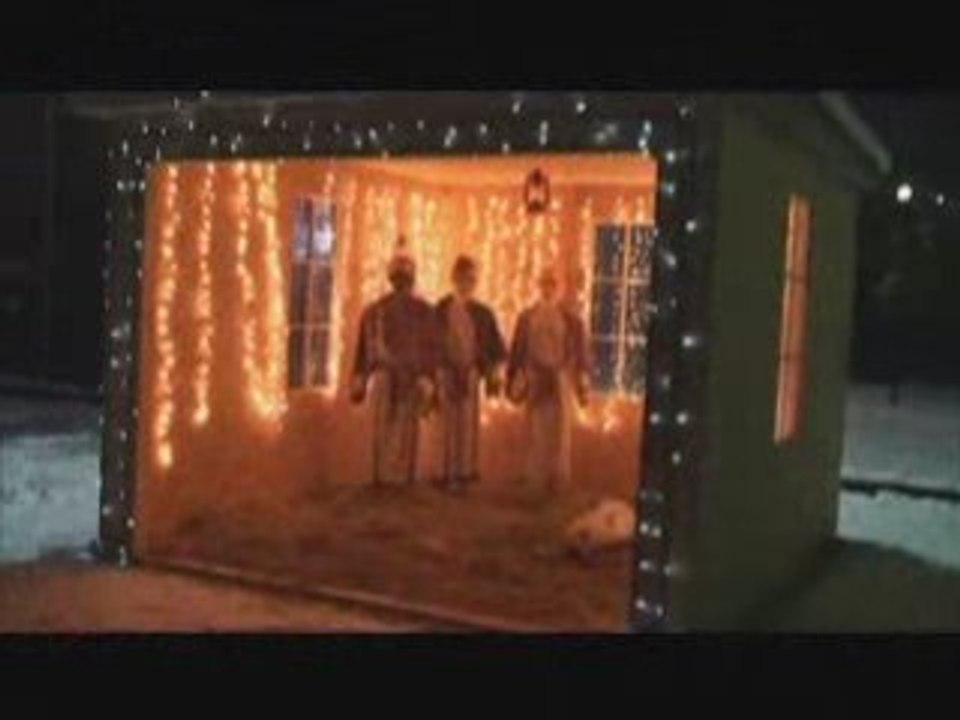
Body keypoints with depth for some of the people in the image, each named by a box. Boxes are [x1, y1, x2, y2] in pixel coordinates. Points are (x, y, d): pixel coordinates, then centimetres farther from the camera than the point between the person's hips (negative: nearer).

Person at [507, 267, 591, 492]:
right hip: (535, 382, 1)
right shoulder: (527, 317, 2)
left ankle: (558, 479, 9)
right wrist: (515, 379, 2)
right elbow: (517, 351, 5)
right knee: (536, 431, 4)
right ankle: (537, 478, 14)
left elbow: (581, 353, 0)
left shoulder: (571, 318, -2)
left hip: (561, 382, -1)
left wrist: (583, 382, -3)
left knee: (560, 431, 0)